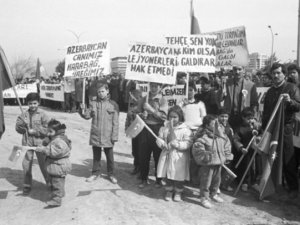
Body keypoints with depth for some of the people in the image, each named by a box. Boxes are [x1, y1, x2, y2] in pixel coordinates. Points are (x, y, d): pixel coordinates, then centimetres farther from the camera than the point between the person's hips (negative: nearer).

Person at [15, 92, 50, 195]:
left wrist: (35, 131, -14)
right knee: (26, 164, 7)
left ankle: (50, 182, 24)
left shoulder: (43, 115, -5)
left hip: (40, 143, -3)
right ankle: (27, 185, 22)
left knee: (43, 163, 6)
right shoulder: (24, 115, 4)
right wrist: (22, 123, -15)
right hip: (27, 143, 3)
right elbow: (18, 128, 4)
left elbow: (47, 129, -10)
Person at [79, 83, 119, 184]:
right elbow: (88, 115, 0)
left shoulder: (113, 104, -4)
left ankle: (111, 174, 27)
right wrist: (82, 111, -20)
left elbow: (115, 122, -5)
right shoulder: (93, 103, 3)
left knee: (109, 156, 10)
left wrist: (114, 136, -8)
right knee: (96, 156, 14)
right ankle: (95, 173, 29)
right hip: (95, 135, 2)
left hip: (108, 136, -2)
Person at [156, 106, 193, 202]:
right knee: (168, 175, 13)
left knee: (178, 175, 7)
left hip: (179, 157, -3)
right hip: (167, 155, 4)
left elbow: (187, 144, -16)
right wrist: (164, 144, -14)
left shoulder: (185, 129, -10)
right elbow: (159, 139, 5)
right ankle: (169, 191, 31)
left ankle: (178, 192, 27)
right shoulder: (165, 127, 4)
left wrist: (176, 144, -23)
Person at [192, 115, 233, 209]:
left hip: (218, 163, 7)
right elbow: (197, 149, -24)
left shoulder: (220, 136, 5)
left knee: (217, 180, 20)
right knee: (206, 181, 1)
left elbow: (227, 144, 18)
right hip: (207, 164, -7)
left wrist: (226, 156, 14)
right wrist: (206, 155, -27)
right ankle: (204, 198, 15)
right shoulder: (202, 137, -18)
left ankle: (213, 194, 41)